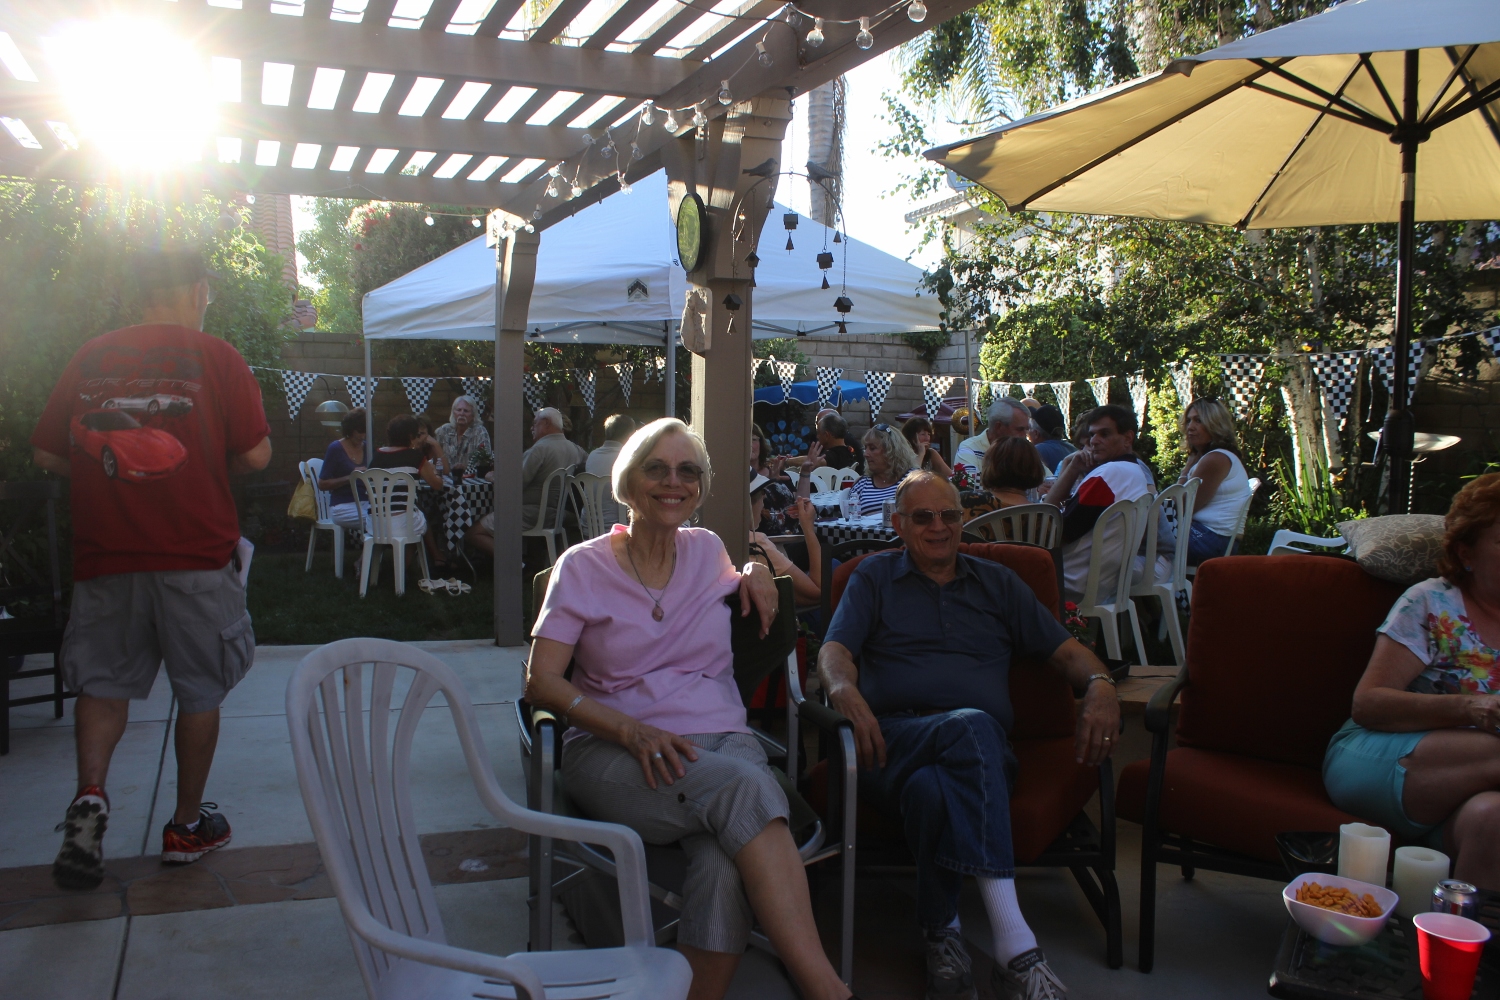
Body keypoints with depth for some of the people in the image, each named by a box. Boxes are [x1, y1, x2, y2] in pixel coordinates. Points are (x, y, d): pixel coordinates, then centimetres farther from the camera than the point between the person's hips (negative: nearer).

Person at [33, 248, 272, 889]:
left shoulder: (91, 358, 4)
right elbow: (256, 455, -8)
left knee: (103, 680, 14)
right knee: (200, 690, 11)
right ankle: (187, 825, 21)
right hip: (196, 554, -2)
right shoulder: (216, 358, -5)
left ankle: (90, 794, -8)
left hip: (105, 553, 3)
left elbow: (47, 456, 6)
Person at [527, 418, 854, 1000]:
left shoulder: (707, 550, 15)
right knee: (745, 786, -35)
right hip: (614, 752, -3)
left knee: (726, 862, -35)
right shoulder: (583, 566, 5)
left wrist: (757, 574, 13)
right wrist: (633, 731, -19)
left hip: (722, 740, 3)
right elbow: (541, 683, -3)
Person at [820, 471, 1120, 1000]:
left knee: (933, 787, -39)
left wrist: (1101, 685, -6)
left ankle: (943, 933, -24)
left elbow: (1066, 650, 18)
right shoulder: (874, 577, 22)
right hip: (892, 741, -1)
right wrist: (846, 692, -19)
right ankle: (1013, 942, -37)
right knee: (972, 727, -38)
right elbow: (834, 651, 6)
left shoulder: (997, 583, 27)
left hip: (981, 751, 2)